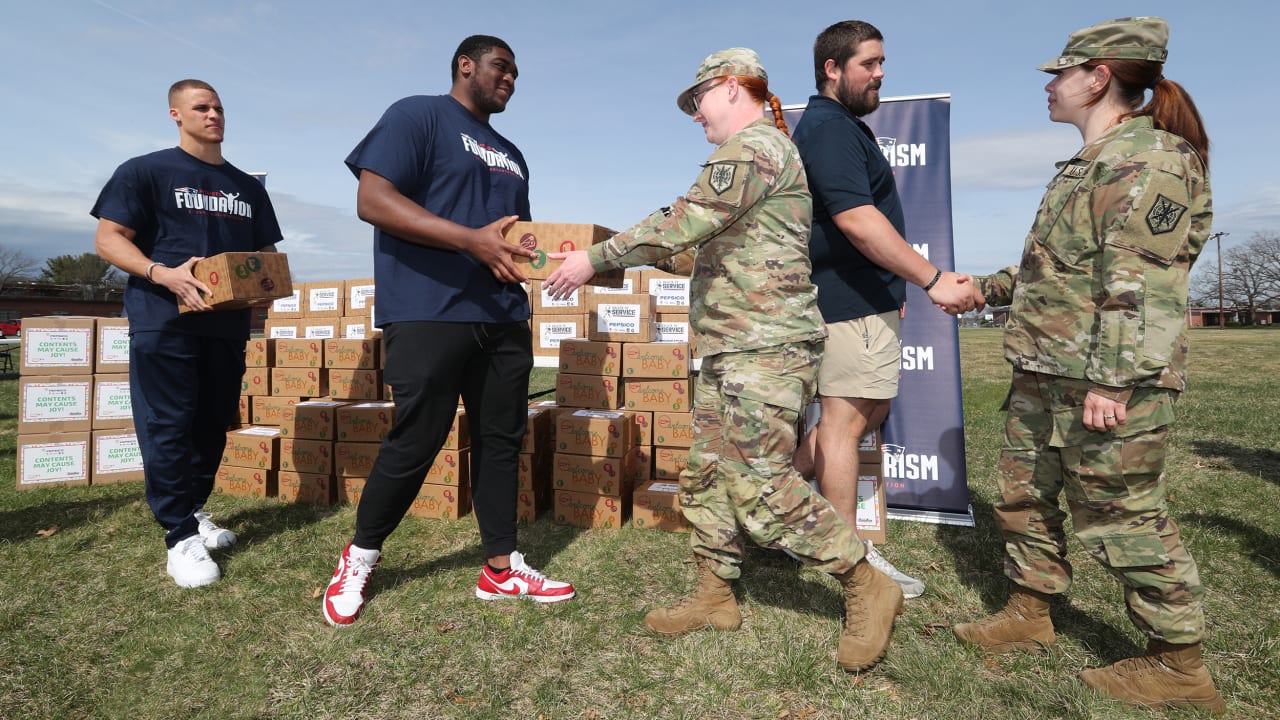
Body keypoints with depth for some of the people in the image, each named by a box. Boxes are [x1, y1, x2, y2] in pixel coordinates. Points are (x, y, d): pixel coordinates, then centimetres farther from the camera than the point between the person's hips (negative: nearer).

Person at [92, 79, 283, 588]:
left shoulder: (248, 187, 17)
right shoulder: (145, 172, 1)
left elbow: (266, 253, 20)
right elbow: (108, 239, -4)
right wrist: (163, 274, -21)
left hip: (227, 323, 5)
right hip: (164, 321, -5)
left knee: (214, 423, 10)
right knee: (166, 425, -4)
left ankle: (193, 510, 26)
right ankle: (180, 537, 2)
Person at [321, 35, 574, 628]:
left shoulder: (510, 155, 23)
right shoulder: (417, 115, 0)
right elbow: (372, 200, -13)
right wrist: (472, 240, -21)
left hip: (503, 319, 8)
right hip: (429, 315, -7)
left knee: (500, 441, 8)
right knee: (414, 443, -2)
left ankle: (501, 568, 20)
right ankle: (359, 557, 21)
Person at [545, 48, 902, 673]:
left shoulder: (754, 145, -10)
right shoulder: (751, 152, 24)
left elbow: (681, 225, -20)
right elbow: (707, 244, 23)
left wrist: (594, 258, -12)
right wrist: (608, 259, 18)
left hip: (764, 348, -11)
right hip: (729, 347, 11)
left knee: (763, 488, -9)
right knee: (709, 475, 12)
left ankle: (867, 589, 7)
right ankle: (714, 597, 23)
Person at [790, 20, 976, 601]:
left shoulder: (841, 127, 21)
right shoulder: (829, 128, -13)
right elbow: (857, 218, -25)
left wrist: (895, 290, 24)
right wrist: (933, 279, -24)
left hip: (867, 297, 11)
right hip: (852, 299, -11)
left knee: (869, 413, 16)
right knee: (846, 420, -4)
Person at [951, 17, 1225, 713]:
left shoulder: (1145, 157, -13)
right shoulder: (1092, 164, 18)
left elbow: (1140, 283, -22)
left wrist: (1111, 380, -26)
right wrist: (987, 288, 27)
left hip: (1105, 380, -10)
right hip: (1045, 372, 10)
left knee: (1121, 513, -1)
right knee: (1025, 493, 16)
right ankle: (1029, 613, 32)